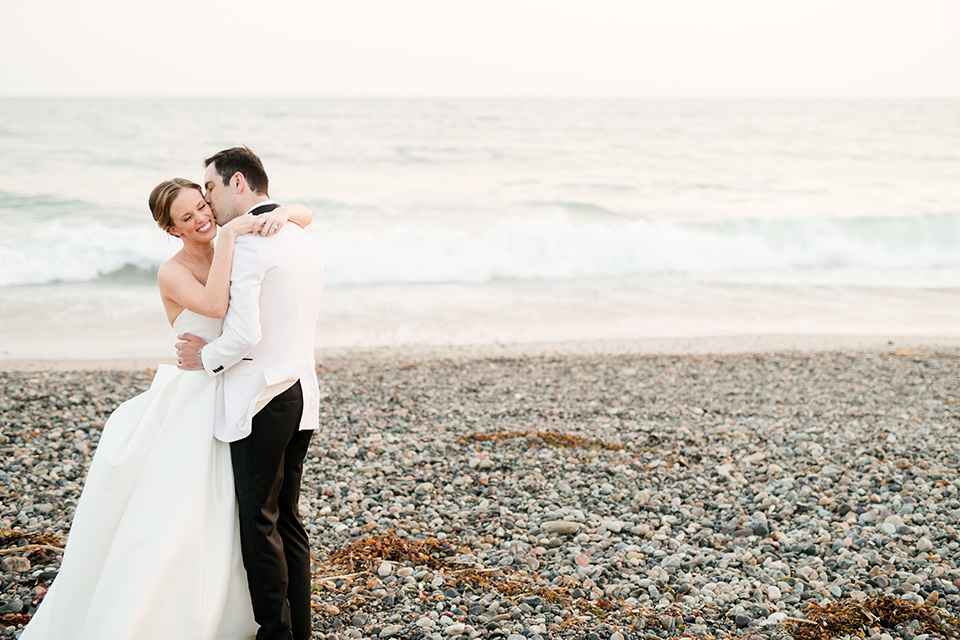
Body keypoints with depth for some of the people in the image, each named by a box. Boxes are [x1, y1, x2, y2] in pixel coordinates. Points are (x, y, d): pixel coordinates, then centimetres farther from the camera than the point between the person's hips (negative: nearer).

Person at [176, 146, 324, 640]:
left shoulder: (246, 242, -15)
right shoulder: (301, 240, 13)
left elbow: (245, 335, -23)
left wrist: (206, 357, -5)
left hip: (259, 402, -9)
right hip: (301, 395, 9)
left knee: (259, 524, 0)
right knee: (288, 520, 14)